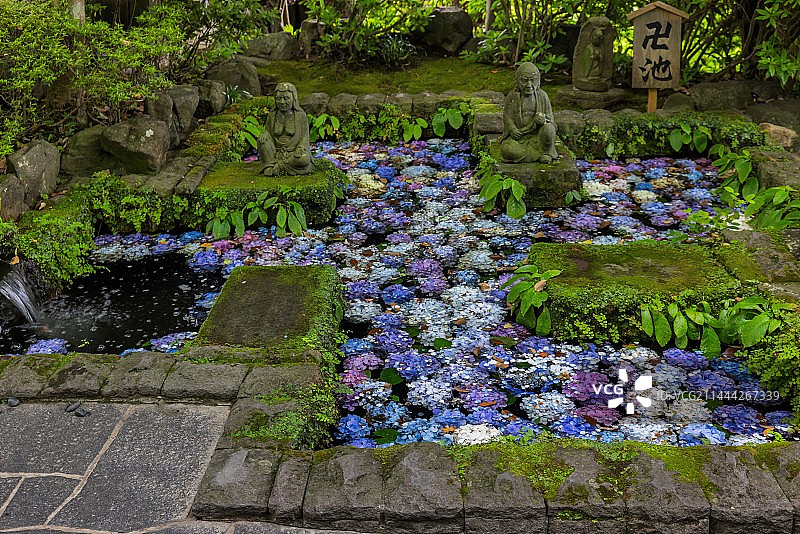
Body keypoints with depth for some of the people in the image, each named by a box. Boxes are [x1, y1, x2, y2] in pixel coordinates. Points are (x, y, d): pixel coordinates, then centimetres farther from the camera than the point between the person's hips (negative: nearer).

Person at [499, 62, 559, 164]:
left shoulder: (542, 96, 5)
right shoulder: (512, 97, 4)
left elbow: (550, 119, 6)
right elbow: (507, 117, 6)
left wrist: (544, 120, -20)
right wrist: (512, 129, -16)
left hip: (536, 134, 0)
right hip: (518, 135, 0)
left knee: (548, 129, -34)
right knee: (507, 150, -32)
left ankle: (546, 153, -9)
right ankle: (538, 154, -17)